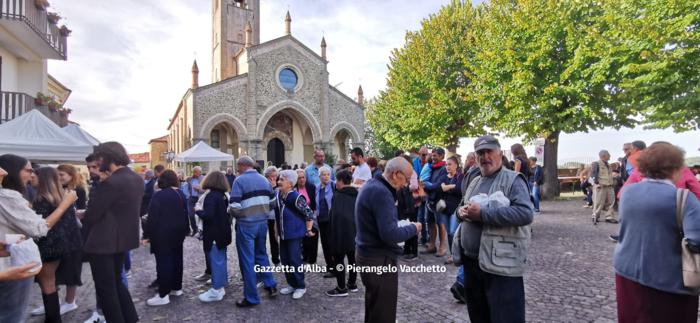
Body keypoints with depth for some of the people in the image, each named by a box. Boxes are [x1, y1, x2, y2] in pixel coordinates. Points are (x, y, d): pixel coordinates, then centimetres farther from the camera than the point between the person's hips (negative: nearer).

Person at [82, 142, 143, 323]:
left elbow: (91, 216, -18)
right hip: (123, 238, 9)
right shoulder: (137, 179, 4)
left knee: (105, 288, 6)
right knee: (116, 282, 22)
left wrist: (82, 216, 3)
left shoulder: (110, 183, -23)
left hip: (104, 242, -9)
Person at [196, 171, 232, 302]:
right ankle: (220, 287, 25)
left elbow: (208, 215, -24)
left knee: (216, 261, -2)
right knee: (221, 260, 15)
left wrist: (198, 210, -9)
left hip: (214, 234, -9)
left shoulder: (211, 196, -17)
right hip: (223, 233, 9)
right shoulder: (224, 196, 9)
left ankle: (216, 291, 5)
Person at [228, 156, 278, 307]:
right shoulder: (264, 179, 6)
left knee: (247, 260, 4)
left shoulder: (240, 180, -13)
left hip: (246, 225, -6)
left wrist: (230, 211, 2)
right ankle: (270, 285, 26)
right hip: (262, 222, 6)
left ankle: (251, 297, 12)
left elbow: (235, 206, -19)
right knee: (261, 254, 23)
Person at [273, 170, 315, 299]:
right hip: (283, 234, 8)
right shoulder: (278, 194, 1)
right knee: (285, 260, 13)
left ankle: (301, 286, 15)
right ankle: (292, 284, 29)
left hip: (295, 233, -8)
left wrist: (308, 230, -12)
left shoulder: (296, 197, -22)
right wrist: (277, 228, 21)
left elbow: (309, 214, -17)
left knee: (294, 260, -2)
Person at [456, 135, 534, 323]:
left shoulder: (513, 180, -9)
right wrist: (461, 211, -1)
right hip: (471, 261, 8)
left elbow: (525, 213, -23)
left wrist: (482, 213, -24)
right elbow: (464, 207, 24)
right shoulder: (475, 182, 16)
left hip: (501, 264, -7)